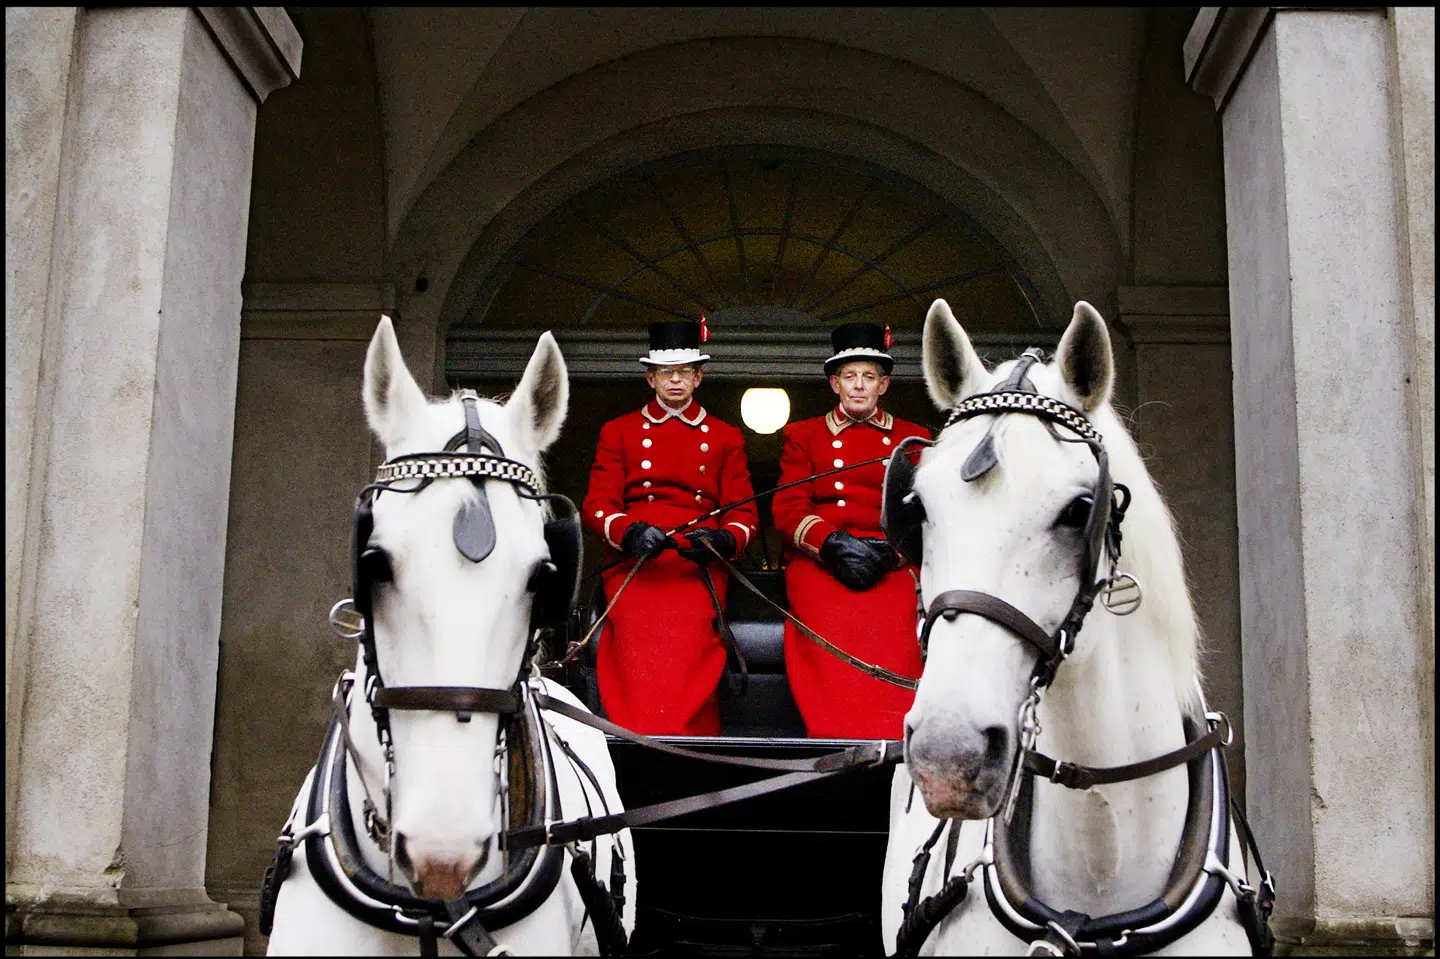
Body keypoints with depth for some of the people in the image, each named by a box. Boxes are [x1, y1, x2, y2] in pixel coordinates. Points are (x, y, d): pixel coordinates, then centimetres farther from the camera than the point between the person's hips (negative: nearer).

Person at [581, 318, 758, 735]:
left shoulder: (725, 438, 21)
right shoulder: (618, 432, 20)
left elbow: (744, 512, 14)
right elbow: (596, 504, 10)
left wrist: (723, 539, -10)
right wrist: (629, 532, -13)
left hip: (699, 562, 0)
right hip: (633, 559, 0)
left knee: (691, 628, -28)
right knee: (637, 628, -28)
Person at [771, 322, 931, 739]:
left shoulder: (913, 439, 20)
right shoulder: (803, 436, 19)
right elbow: (787, 510, 8)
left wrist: (887, 552, -10)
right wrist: (832, 543, -12)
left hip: (893, 564, 0)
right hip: (820, 561, 0)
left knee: (892, 636, -28)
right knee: (833, 636, -28)